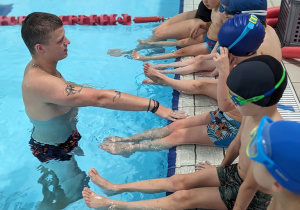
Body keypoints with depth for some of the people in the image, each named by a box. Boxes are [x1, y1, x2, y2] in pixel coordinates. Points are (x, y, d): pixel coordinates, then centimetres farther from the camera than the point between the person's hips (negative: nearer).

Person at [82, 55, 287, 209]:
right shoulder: (255, 114, -11)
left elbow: (249, 187, -28)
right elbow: (236, 144, 5)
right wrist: (220, 168, 20)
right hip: (235, 172, 7)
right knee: (178, 181, 4)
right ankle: (116, 188, 14)